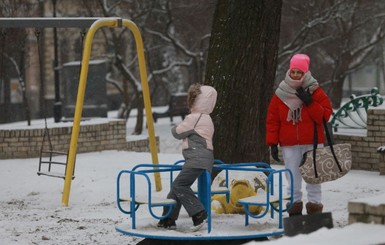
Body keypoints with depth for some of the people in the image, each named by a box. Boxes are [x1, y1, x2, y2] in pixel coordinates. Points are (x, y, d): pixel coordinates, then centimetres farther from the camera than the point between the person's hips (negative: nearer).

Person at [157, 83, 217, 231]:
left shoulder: (193, 118, -11)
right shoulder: (206, 118, 20)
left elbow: (177, 133, -1)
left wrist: (175, 129, 19)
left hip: (198, 160, -10)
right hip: (201, 159, 10)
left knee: (179, 185, -17)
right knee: (177, 186, 11)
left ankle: (199, 214, -21)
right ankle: (169, 219, 15)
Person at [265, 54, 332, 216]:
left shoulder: (315, 92, -1)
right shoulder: (280, 94, 3)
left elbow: (326, 115, -7)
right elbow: (272, 120, 4)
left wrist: (310, 103, -18)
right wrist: (272, 143, -2)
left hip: (312, 143, -1)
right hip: (289, 145, 1)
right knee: (293, 180, 5)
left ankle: (315, 211, 9)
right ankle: (294, 212, 11)